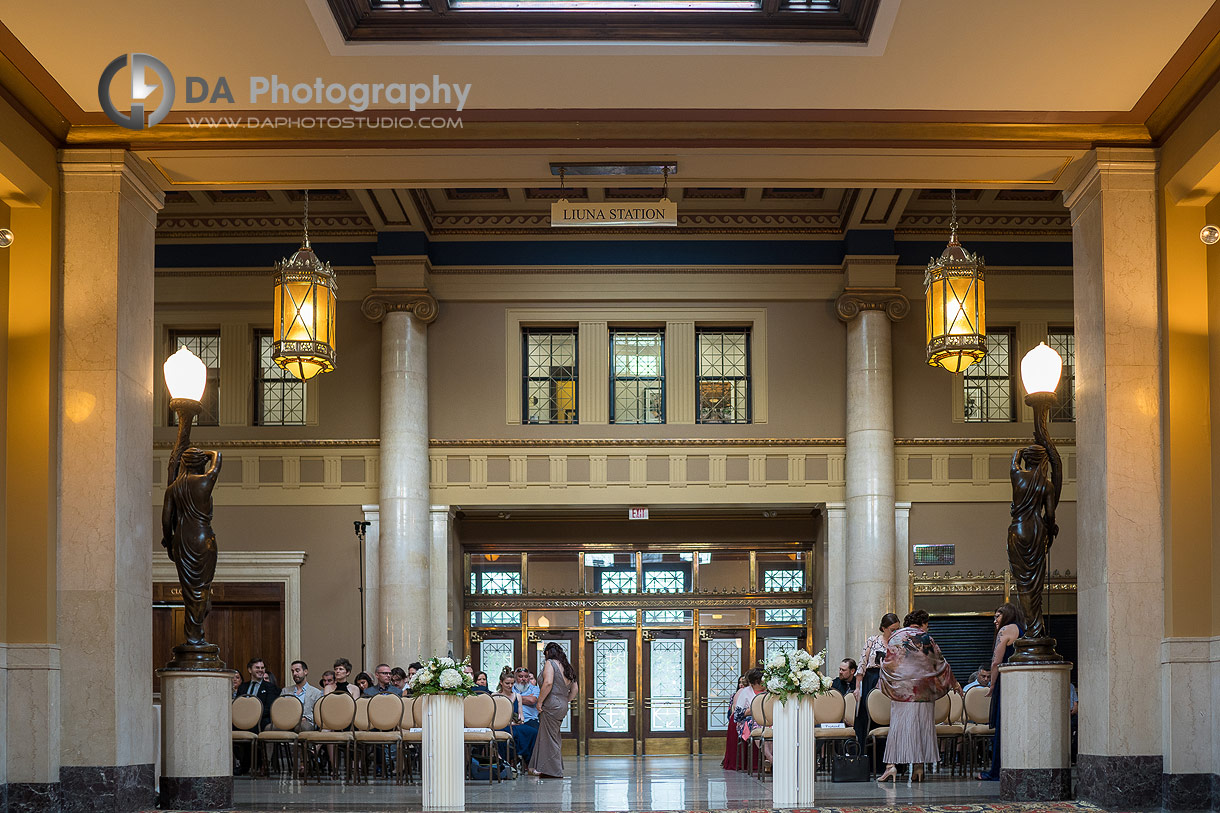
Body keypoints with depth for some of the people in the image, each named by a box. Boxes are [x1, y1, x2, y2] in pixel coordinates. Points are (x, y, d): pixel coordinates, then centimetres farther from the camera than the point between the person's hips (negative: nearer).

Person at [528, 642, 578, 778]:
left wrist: (539, 702, -15)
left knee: (549, 737, -3)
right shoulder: (567, 667, 18)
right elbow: (575, 690, 17)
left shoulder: (550, 663, -5)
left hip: (551, 705, -8)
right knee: (554, 737, 13)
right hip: (563, 707, 8)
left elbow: (548, 683, -20)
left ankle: (552, 769, -3)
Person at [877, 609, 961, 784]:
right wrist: (954, 683, 19)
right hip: (922, 690, -1)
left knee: (897, 727, 1)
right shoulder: (926, 639, 1)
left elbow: (887, 665, 5)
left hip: (900, 690, 1)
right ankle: (918, 767, 3)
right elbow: (940, 664, 7)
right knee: (922, 728, 5)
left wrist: (885, 685, 19)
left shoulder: (895, 639, 5)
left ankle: (891, 765, -11)